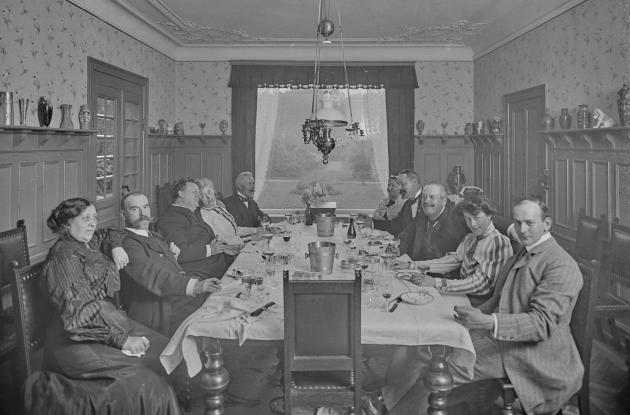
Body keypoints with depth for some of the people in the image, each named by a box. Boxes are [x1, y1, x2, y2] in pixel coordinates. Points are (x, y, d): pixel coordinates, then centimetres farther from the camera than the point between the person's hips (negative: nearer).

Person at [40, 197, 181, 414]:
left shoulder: (89, 242, 16)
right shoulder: (64, 255, -11)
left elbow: (109, 234, 42)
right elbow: (81, 311, -19)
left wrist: (117, 246, 18)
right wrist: (121, 339, -22)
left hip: (112, 321, 9)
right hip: (81, 339, -9)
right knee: (142, 377, -29)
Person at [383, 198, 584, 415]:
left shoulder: (562, 265, -14)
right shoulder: (522, 255, 15)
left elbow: (543, 322, -23)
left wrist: (489, 322, -35)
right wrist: (474, 315, 0)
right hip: (499, 340, 8)